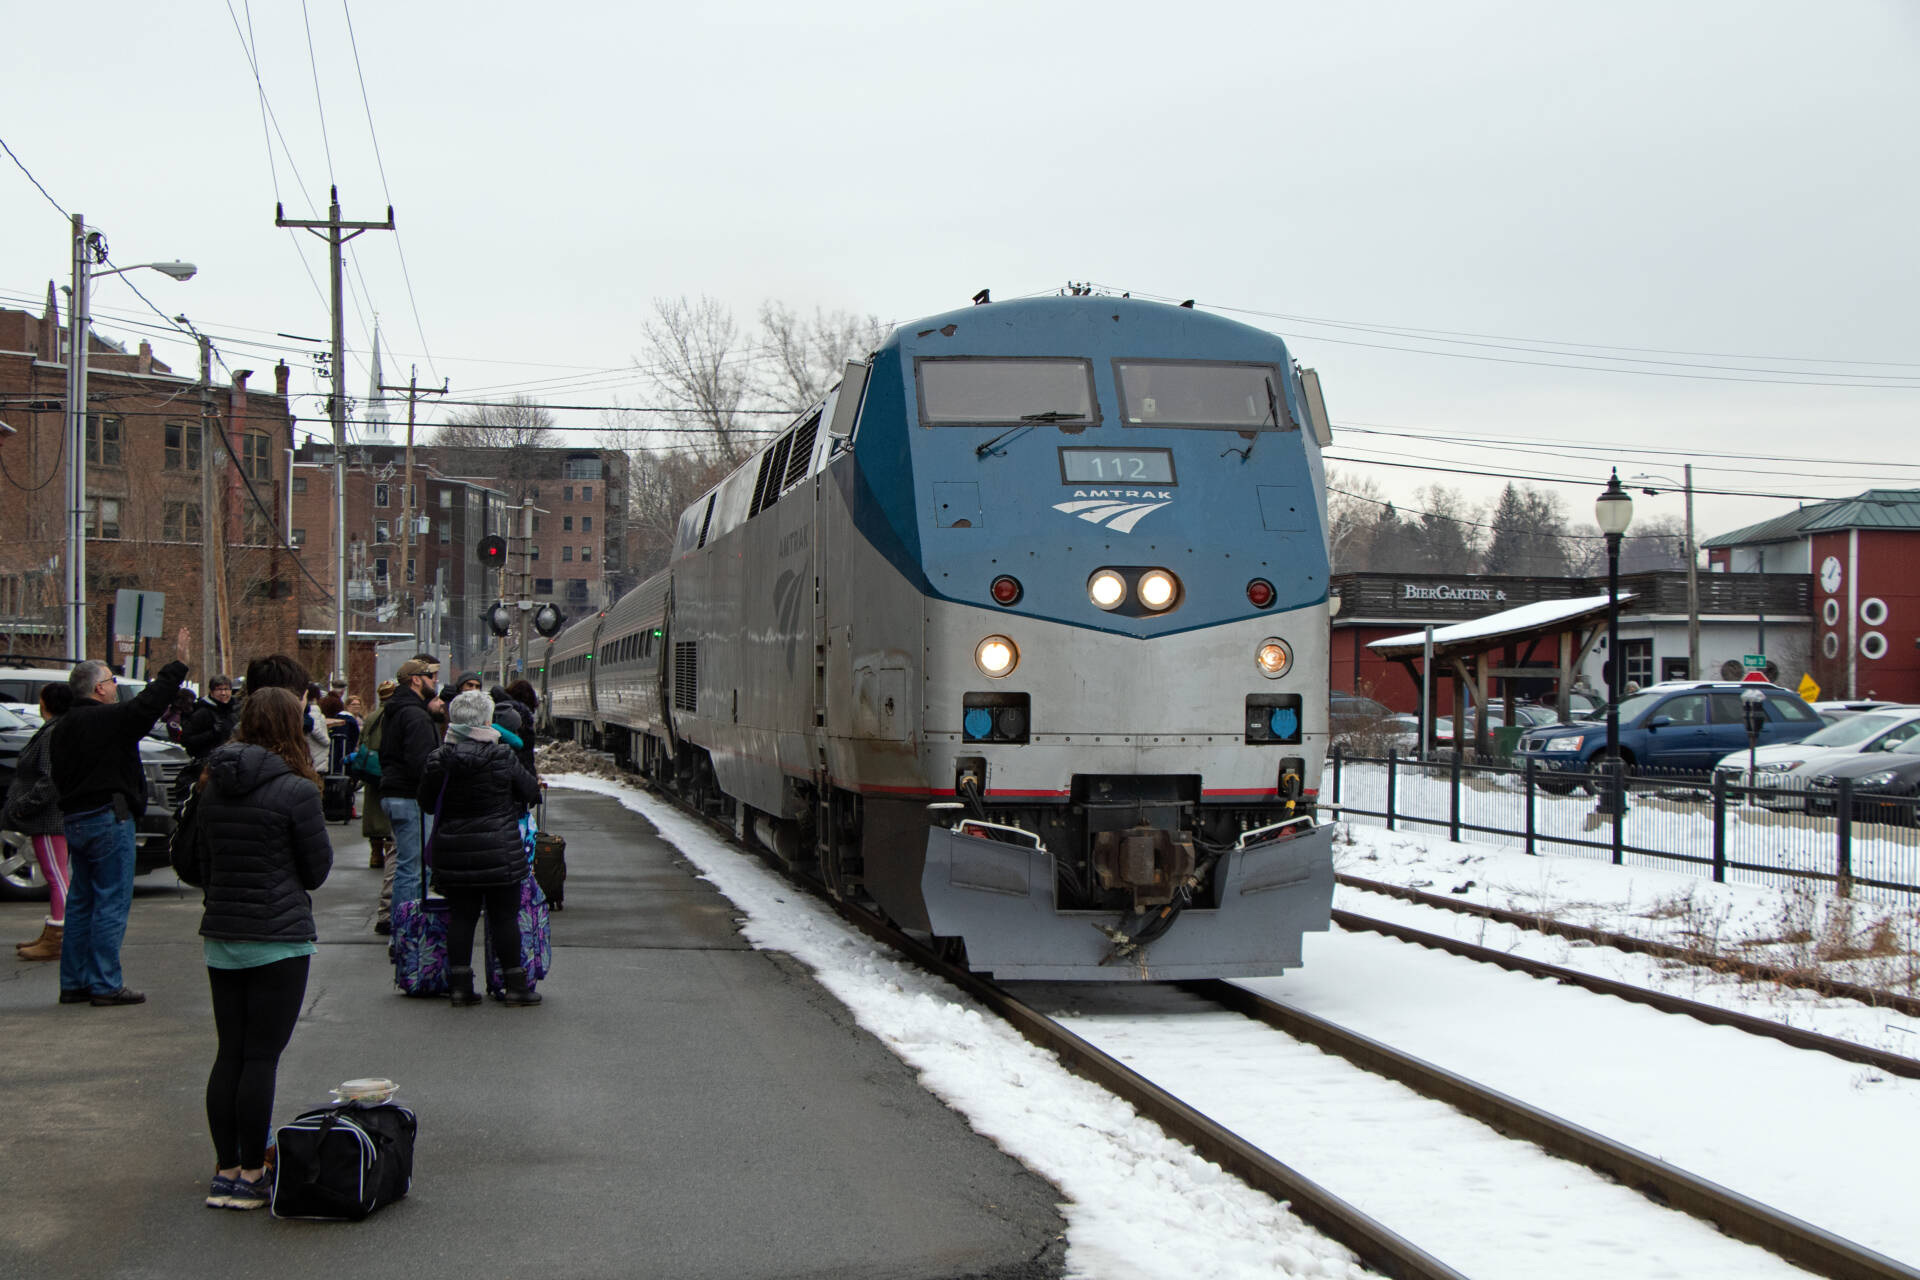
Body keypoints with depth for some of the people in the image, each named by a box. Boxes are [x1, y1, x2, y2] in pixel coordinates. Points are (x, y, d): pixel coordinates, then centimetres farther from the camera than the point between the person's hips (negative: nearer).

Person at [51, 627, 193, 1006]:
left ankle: (73, 983, 14)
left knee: (81, 901, 13)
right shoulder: (110, 719, -13)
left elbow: (59, 777, 18)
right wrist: (177, 665, -9)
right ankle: (105, 985, -6)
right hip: (109, 820, -9)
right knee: (112, 902, -5)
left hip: (73, 820, 9)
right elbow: (149, 704, -16)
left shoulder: (63, 726, 14)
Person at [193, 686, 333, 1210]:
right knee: (261, 1057, -1)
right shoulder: (295, 790, -13)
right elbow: (317, 868, -7)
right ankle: (251, 1176, 3)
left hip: (221, 937, 6)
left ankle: (225, 1171, 16)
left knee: (228, 1054, 12)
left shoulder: (213, 786, 5)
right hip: (280, 939, -6)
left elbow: (203, 865, 13)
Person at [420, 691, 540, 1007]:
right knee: (504, 916, 4)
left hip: (453, 849, 3)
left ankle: (460, 984, 10)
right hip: (500, 851, -3)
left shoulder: (438, 759, -4)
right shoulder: (502, 756, -11)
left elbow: (426, 798, 8)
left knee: (460, 916, 9)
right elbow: (530, 791, 0)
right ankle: (516, 984, 9)